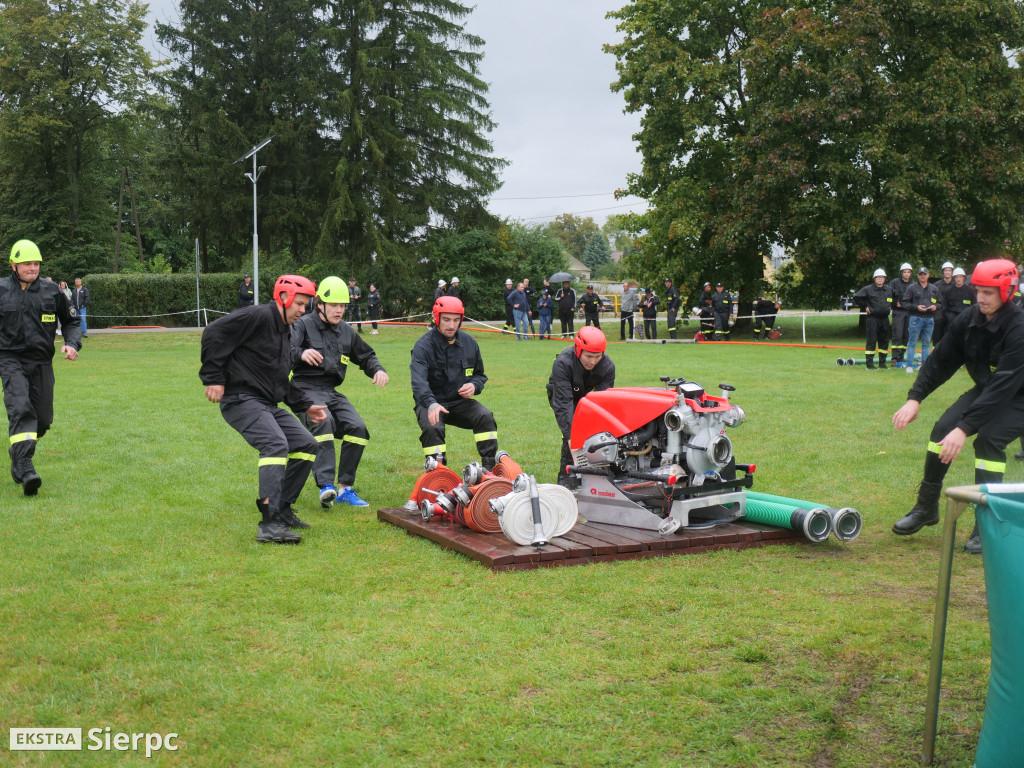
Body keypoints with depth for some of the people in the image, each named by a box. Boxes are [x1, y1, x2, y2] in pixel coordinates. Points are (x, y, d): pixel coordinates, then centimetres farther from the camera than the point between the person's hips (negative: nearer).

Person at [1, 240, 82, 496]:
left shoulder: (52, 291, 6)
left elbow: (71, 321, 16)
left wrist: (72, 344, -1)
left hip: (42, 362, 3)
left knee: (43, 419, 6)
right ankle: (25, 469, -30)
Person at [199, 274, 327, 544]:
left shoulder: (284, 332, 21)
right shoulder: (258, 317, -10)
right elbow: (214, 333, -18)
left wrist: (305, 406, 20)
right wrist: (213, 378, -19)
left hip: (268, 405, 10)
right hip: (241, 400, -10)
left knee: (307, 445, 7)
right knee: (276, 444, -27)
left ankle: (281, 509, 15)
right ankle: (269, 524, -32)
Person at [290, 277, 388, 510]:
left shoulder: (346, 331, 16)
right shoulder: (303, 325, -2)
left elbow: (366, 356, 27)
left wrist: (378, 370, 5)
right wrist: (301, 353, -42)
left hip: (331, 392, 6)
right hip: (306, 389, -6)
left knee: (357, 427, -13)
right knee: (323, 422, -33)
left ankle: (345, 488, -5)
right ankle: (326, 486, -40)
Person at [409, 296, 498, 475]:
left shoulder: (469, 343, 5)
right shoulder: (424, 346, -14)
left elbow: (480, 375, 17)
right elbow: (419, 381, -30)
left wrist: (474, 386, -9)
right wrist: (431, 404, -49)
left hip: (460, 400, 4)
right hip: (431, 403, -4)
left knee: (485, 417, -20)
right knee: (432, 428, -32)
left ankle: (489, 468, -14)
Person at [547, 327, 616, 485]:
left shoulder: (608, 366, -27)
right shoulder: (563, 362, -38)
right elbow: (563, 403, -42)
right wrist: (571, 437, -49)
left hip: (586, 395, 4)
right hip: (561, 394, -3)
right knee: (572, 432, -24)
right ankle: (565, 478, -13)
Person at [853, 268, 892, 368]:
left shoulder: (888, 289, 12)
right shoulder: (868, 289, -4)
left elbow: (892, 300, 30)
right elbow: (856, 297, -2)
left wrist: (889, 306, 16)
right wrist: (864, 307, -1)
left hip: (884, 318, 5)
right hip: (872, 318, -5)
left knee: (884, 341, 8)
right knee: (871, 341, -6)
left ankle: (882, 363, 17)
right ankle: (869, 363, -2)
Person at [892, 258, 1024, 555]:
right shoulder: (969, 319, -11)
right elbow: (941, 360, -5)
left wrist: (965, 429, -41)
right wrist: (914, 398, -19)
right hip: (986, 389, 6)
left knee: (988, 438, -28)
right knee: (943, 428, -10)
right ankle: (926, 508, 6)